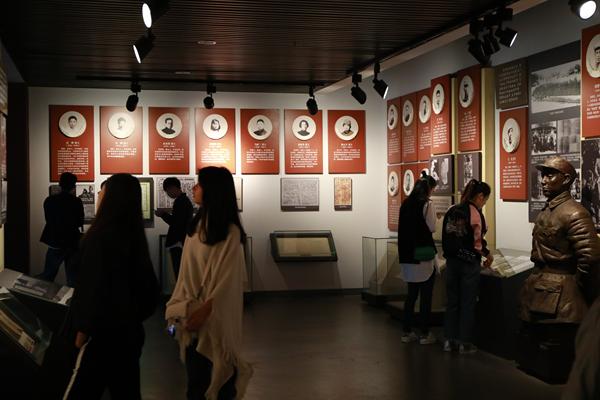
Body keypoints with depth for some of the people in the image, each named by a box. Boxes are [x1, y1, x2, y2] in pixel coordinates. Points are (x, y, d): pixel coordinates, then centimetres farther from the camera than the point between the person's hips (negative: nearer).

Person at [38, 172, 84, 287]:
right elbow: (80, 223, -4)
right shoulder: (76, 201, -11)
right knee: (72, 279, 6)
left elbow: (49, 220, 8)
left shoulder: (49, 200, -4)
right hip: (73, 244, -2)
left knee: (47, 277, 10)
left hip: (55, 243, 2)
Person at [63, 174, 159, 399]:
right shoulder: (134, 233, 6)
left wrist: (84, 327, -9)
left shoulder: (102, 234, -17)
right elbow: (144, 280, 12)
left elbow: (93, 285, -17)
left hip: (104, 327, -8)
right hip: (129, 326, 8)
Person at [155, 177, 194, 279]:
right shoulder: (185, 200, 17)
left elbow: (176, 223, -20)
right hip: (184, 242, 11)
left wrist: (163, 214, -9)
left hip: (178, 243, -11)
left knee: (179, 273, -11)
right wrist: (165, 214, 15)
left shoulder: (180, 201, -14)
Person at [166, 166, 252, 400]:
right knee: (195, 375, 10)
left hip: (215, 314, -6)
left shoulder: (230, 232, -15)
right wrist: (178, 307, 7)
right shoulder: (197, 225, 8)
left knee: (214, 376, 2)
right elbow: (186, 271, 10)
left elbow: (227, 278, -17)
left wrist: (205, 310, -17)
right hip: (192, 310, 6)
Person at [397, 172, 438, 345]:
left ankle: (407, 332, 16)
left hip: (408, 256, 6)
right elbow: (432, 228, -10)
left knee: (411, 295, 14)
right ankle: (425, 334, 8)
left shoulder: (405, 204, 8)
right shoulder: (427, 204, -13)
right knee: (426, 296, 4)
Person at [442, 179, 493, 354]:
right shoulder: (475, 213, -15)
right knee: (468, 303, 5)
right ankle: (464, 343, 11)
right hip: (469, 263, -6)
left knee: (452, 301, 13)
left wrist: (451, 253, 16)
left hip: (452, 260, 6)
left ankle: (449, 340, 18)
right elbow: (477, 243, -16)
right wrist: (488, 255, 1)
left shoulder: (452, 210, 5)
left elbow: (447, 237, 7)